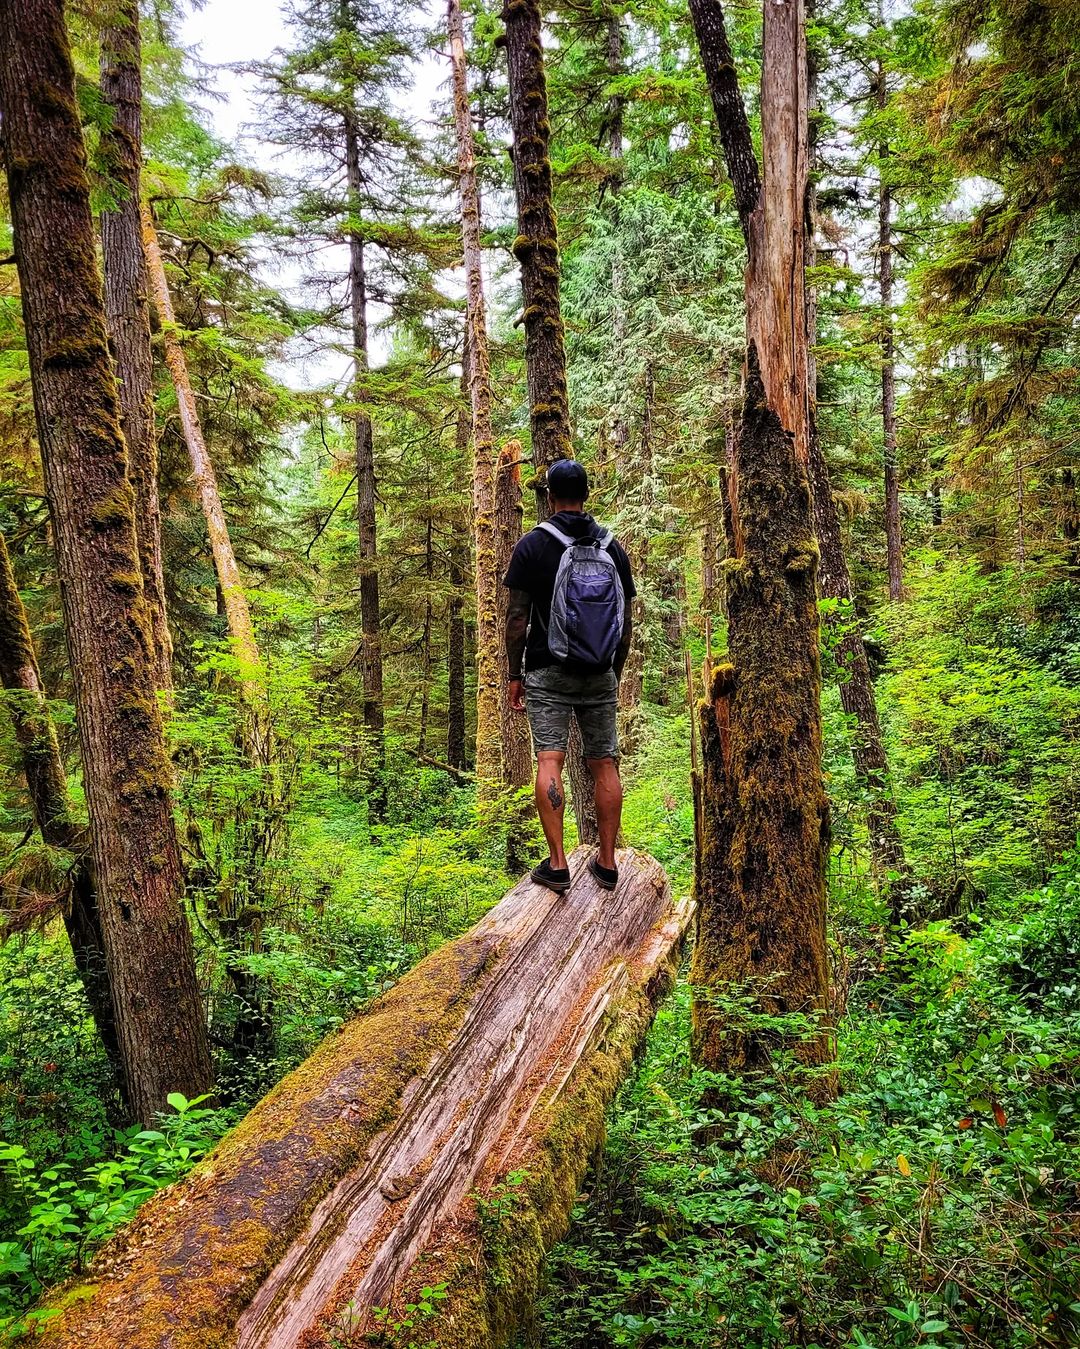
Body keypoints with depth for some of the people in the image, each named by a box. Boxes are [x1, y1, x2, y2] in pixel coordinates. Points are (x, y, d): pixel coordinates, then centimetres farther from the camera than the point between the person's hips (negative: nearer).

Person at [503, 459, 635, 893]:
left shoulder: (533, 545, -4)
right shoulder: (613, 548, 6)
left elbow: (517, 618, -7)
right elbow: (626, 623, 8)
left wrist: (514, 675, 1)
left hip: (548, 673, -3)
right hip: (600, 677, 3)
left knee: (550, 761, -4)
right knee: (604, 764, 7)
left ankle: (557, 863, -9)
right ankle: (607, 862, 12)